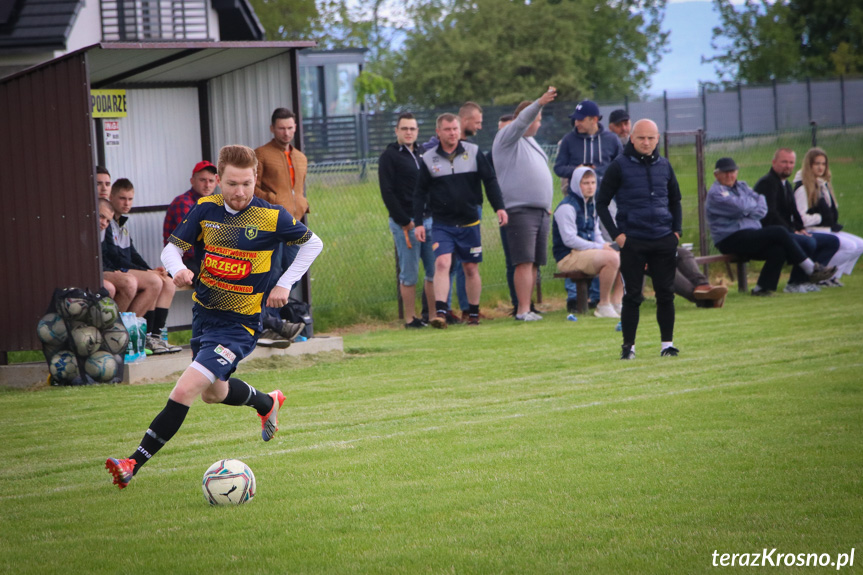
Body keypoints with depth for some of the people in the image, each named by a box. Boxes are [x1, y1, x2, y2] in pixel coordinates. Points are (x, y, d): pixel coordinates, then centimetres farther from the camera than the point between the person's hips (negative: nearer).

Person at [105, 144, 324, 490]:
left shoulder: (272, 217, -12)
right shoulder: (206, 209, -3)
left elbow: (313, 243, 4)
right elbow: (172, 248, 2)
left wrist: (285, 284, -5)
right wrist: (178, 270, -21)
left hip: (239, 323, -6)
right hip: (204, 314, 6)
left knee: (184, 392, -19)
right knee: (213, 392, 27)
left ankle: (134, 465, -17)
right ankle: (267, 403, 57)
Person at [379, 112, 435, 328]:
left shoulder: (421, 154, 17)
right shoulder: (390, 156, -3)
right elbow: (387, 193, -8)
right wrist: (405, 222, -12)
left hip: (428, 219, 6)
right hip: (404, 223, -6)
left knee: (435, 270, 3)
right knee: (409, 274, -3)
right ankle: (410, 318, 3)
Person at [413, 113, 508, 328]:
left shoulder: (473, 152, 3)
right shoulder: (429, 159, 1)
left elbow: (490, 180, 6)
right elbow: (420, 193, 4)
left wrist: (499, 207, -5)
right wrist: (418, 223, -2)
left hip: (469, 223, 1)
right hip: (442, 225, -1)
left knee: (471, 269, 7)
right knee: (442, 263, -19)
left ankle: (474, 314, 18)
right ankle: (440, 313, -25)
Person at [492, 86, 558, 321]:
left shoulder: (531, 142, 25)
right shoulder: (507, 137, 0)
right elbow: (522, 121, -20)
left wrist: (547, 204, 23)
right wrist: (539, 103, -35)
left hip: (540, 211, 8)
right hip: (519, 210, -8)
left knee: (534, 263, 5)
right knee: (524, 262, -13)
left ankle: (526, 308, 8)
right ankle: (523, 310, -16)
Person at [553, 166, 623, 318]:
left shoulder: (591, 205, 18)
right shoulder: (567, 207, -12)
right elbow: (569, 240, -20)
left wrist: (606, 246, -2)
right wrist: (600, 247, -20)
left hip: (589, 253, 9)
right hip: (568, 257, -9)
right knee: (612, 258, -30)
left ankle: (616, 303, -5)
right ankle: (604, 305, -22)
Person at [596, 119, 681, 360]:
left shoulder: (664, 166, 10)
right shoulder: (620, 166, -2)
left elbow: (675, 201, 22)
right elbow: (601, 203, 1)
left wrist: (676, 230, 10)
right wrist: (615, 234, -7)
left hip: (664, 240, 4)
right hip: (632, 241, -3)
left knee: (666, 294, 4)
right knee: (632, 296, -2)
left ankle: (667, 343, 11)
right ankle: (628, 346, 5)